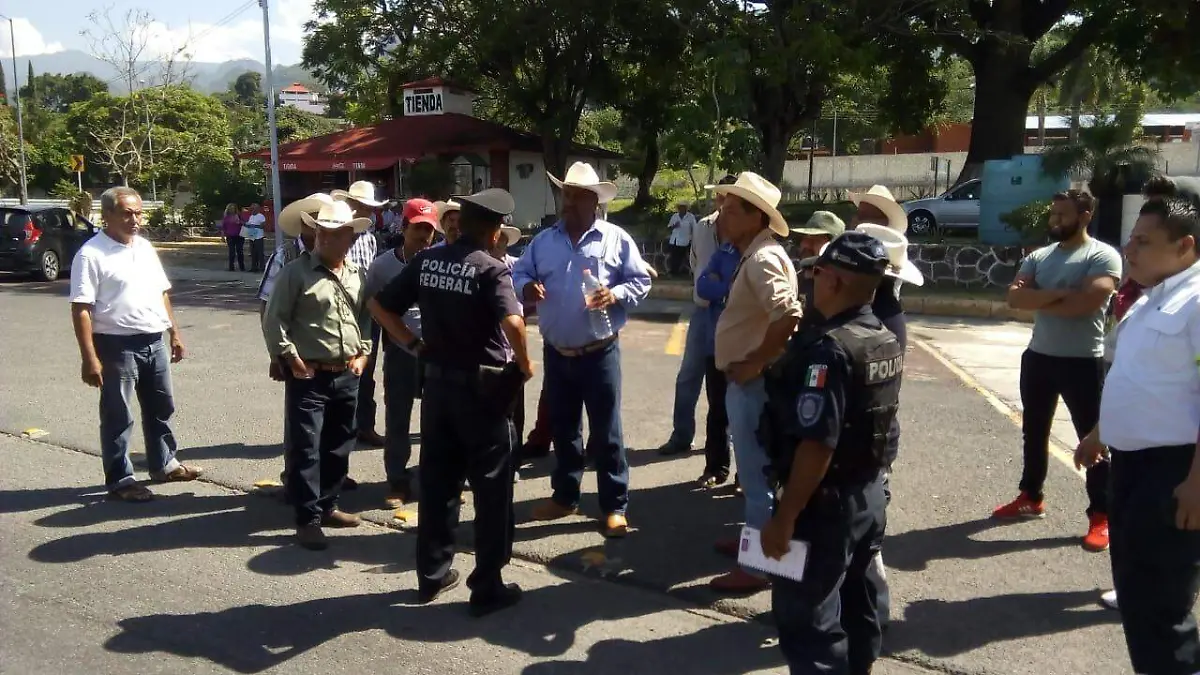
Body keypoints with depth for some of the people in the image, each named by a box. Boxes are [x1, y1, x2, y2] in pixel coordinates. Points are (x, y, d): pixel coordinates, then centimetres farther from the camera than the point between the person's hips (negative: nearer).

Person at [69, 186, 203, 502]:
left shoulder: (146, 248, 10)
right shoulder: (91, 254, -13)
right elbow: (81, 310, -16)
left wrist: (174, 332, 14)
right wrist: (89, 358, -21)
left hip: (154, 343, 7)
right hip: (117, 346, -7)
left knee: (161, 408, 18)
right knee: (118, 417, 4)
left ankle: (164, 465, 33)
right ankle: (120, 480, 15)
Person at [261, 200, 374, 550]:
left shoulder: (358, 276, 9)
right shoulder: (296, 272, -7)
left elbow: (367, 318, 20)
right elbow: (273, 320, -8)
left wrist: (363, 354, 9)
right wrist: (292, 359, -10)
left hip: (347, 376, 6)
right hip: (309, 376, -5)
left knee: (338, 446, 14)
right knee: (305, 449, -3)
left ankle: (327, 505, 28)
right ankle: (308, 519, 3)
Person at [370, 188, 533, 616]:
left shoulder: (426, 261, 3)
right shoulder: (491, 269, -15)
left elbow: (379, 306, 6)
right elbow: (512, 322, -30)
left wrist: (415, 344, 9)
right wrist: (525, 363, -14)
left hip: (437, 381, 6)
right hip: (482, 387, -6)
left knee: (436, 481, 15)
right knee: (491, 488, 5)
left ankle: (432, 574, 27)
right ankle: (487, 587, 11)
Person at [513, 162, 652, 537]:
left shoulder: (616, 239, -2)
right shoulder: (544, 241, 8)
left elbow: (641, 281, 0)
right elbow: (519, 273, 11)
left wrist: (616, 295, -19)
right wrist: (525, 287, -11)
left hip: (599, 354, -4)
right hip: (556, 354, 4)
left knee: (606, 432, 1)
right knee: (562, 429, 16)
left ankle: (615, 506, 11)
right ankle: (564, 497, 30)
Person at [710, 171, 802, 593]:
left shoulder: (763, 260, -20)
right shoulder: (754, 255, 13)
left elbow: (788, 316, -34)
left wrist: (755, 363, -24)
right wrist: (749, 364, 14)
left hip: (754, 382, -11)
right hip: (747, 381, 11)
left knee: (757, 474, -1)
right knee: (755, 471, 21)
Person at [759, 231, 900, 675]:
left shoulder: (829, 347, -23)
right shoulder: (888, 341, 4)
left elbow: (817, 445, -27)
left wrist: (784, 518, -21)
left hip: (828, 503, -9)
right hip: (869, 495, 9)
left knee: (805, 616, 0)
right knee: (855, 603, 21)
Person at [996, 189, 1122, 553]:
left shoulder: (1103, 255, -9)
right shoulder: (1038, 256, 8)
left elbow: (1088, 301, -23)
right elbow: (1014, 297, -4)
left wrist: (1037, 300, -11)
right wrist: (1058, 294, -18)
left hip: (1083, 362, -6)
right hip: (1038, 357, 6)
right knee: (1033, 432, 17)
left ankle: (1101, 516, 10)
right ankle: (1031, 497, 32)